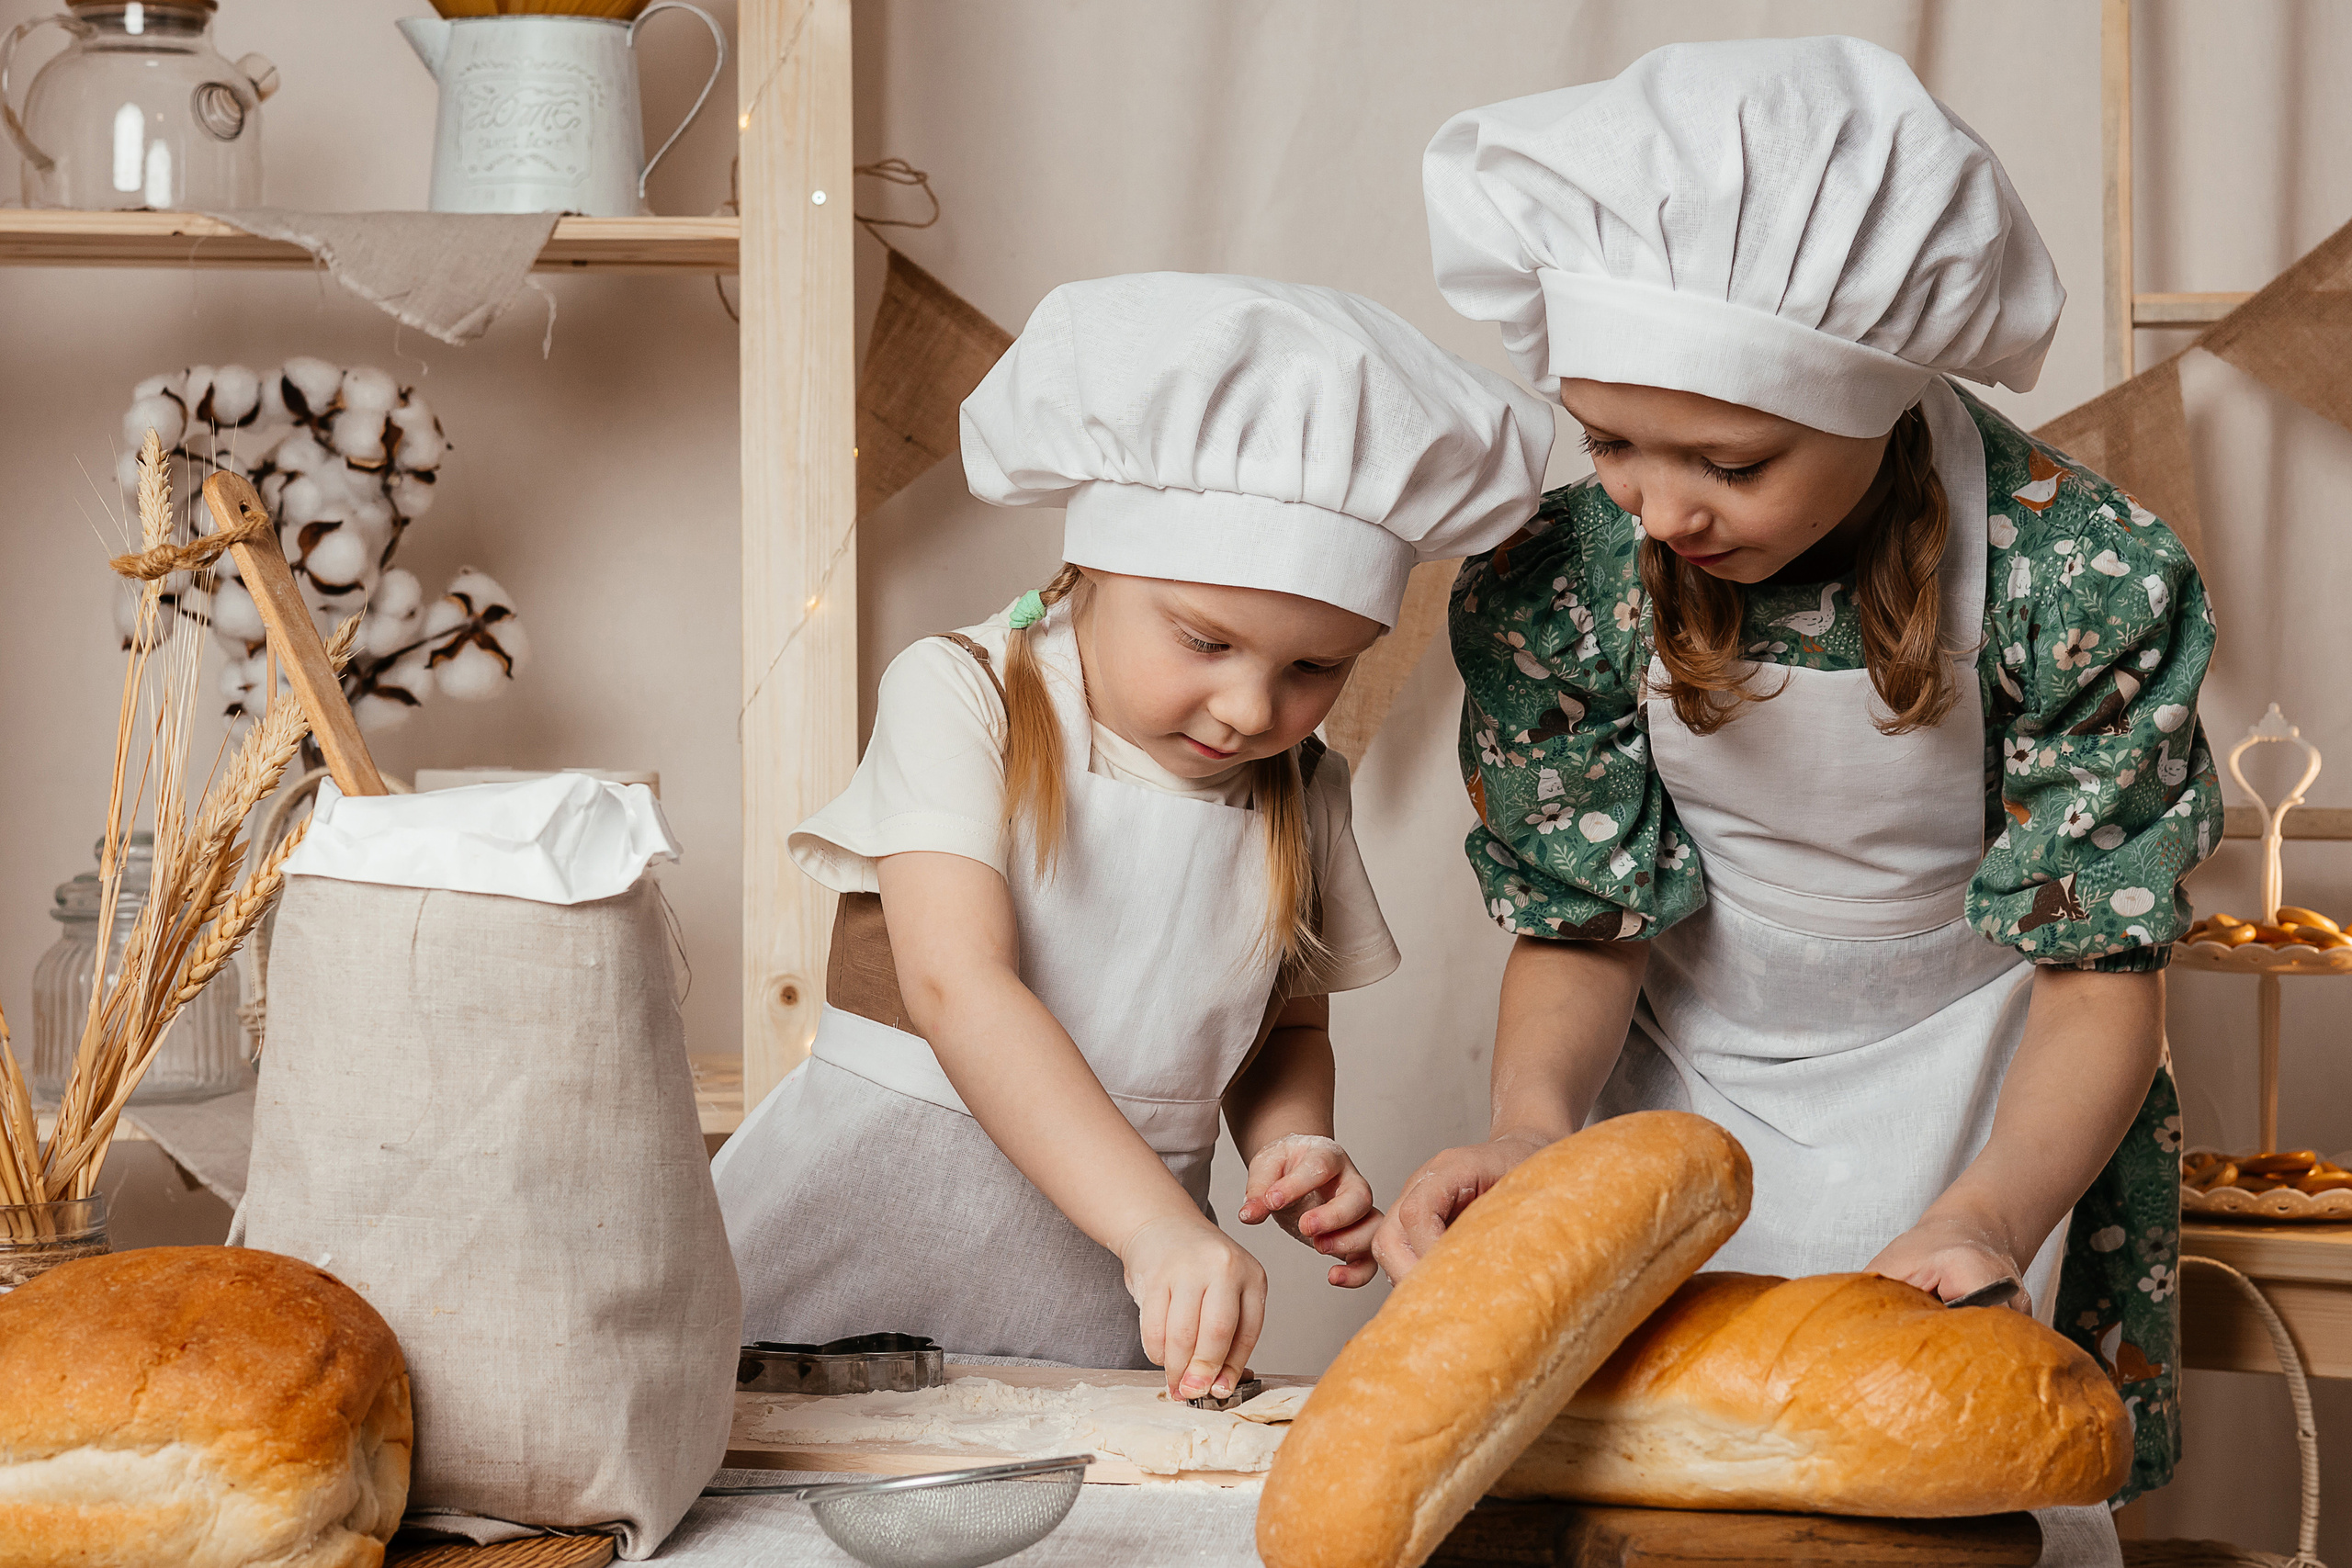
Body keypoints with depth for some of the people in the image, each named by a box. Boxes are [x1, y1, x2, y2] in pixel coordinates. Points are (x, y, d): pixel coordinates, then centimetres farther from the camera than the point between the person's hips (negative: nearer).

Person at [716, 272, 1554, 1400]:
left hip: (1105, 1307, 4)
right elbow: (958, 989, -19)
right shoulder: (961, 698, -7)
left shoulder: (1300, 796, 8)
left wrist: (1293, 1147, -2)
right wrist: (1159, 1223, -29)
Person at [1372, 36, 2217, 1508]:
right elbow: (1580, 920, -11)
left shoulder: (2084, 575, -28)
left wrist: (1988, 1216, -41)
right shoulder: (1550, 582, -22)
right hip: (1688, 1082, 2)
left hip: (1981, 1108, -2)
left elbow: (2099, 969, -21)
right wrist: (1533, 1122, -34)